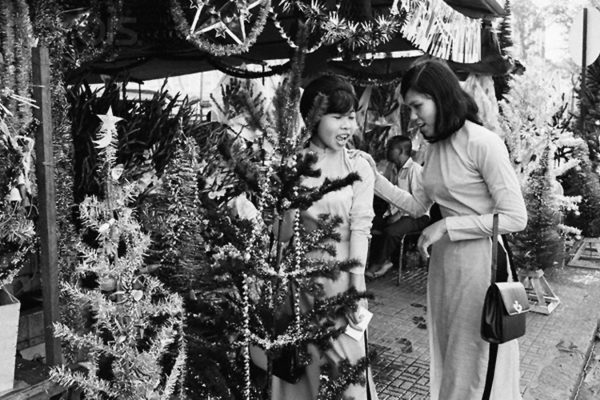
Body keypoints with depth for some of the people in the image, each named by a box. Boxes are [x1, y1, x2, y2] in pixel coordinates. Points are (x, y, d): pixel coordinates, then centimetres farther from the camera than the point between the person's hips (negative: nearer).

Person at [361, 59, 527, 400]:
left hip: (479, 260, -7)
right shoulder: (435, 148, 7)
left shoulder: (483, 143, -17)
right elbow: (417, 206, 12)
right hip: (443, 261, 7)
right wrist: (375, 177, 2)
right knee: (447, 356, 19)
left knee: (476, 363, 8)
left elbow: (515, 218, -18)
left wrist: (447, 225, -18)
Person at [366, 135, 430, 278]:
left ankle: (378, 264, -8)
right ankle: (385, 260, -3)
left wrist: (400, 214, -17)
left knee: (392, 231, -31)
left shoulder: (415, 169, -12)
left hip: (416, 216, -7)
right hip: (395, 212, 7)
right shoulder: (393, 168, 11)